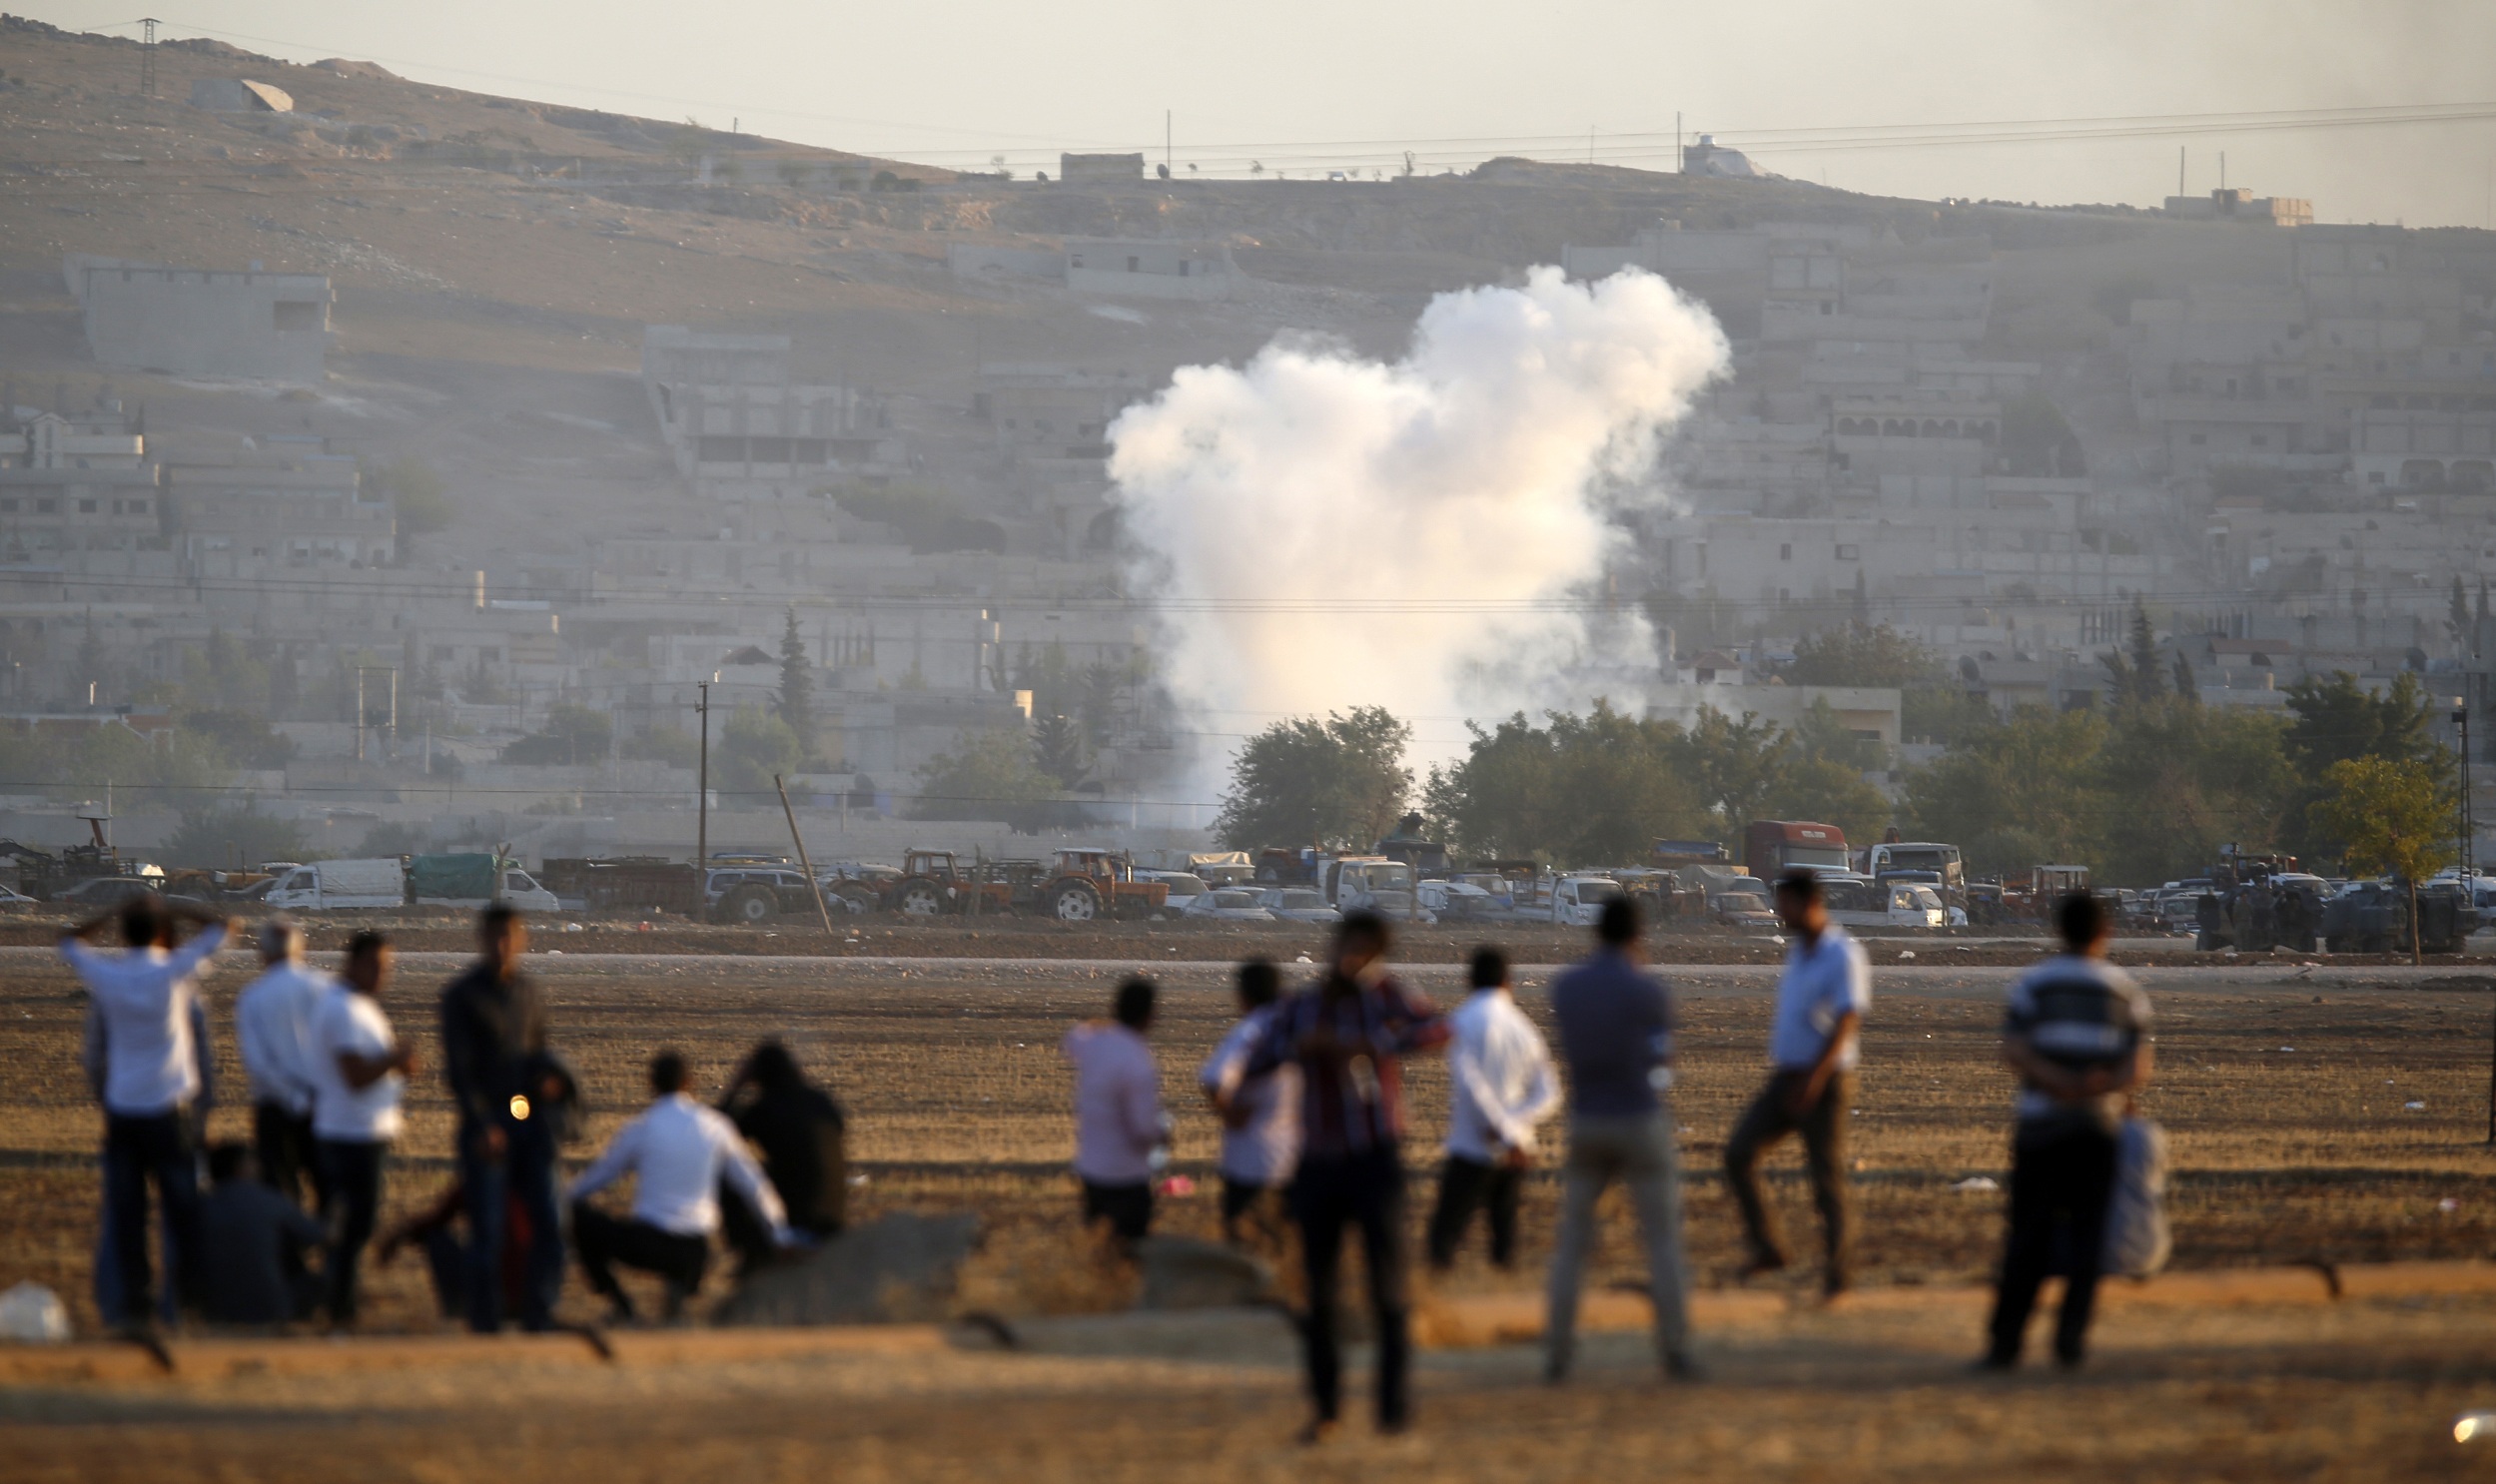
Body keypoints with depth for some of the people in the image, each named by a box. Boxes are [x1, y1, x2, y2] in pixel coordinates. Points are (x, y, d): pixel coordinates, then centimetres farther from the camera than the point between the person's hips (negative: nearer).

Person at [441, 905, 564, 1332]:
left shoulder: (528, 992, 13)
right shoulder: (462, 996, -4)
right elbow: (459, 1067, -9)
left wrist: (548, 1077, 1)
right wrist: (483, 1125, -19)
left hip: (531, 1118, 5)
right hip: (487, 1124, -5)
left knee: (548, 1223, 2)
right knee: (488, 1229, -4)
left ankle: (538, 1316, 12)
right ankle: (484, 1324, 3)